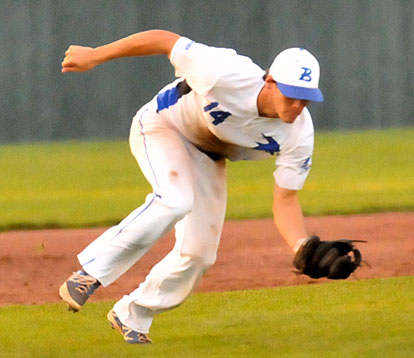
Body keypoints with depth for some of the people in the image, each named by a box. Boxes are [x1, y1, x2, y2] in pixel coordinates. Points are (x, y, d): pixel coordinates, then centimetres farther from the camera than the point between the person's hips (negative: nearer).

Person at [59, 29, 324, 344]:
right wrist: (94, 56, -22)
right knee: (175, 200, -34)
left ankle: (132, 316, 22)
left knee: (200, 253, -1)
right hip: (162, 126, -5)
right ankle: (92, 271, -25)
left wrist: (303, 248, -38)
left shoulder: (299, 135, -25)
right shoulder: (228, 75, -39)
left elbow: (285, 201, -18)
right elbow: (166, 40, -28)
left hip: (208, 158, 5)